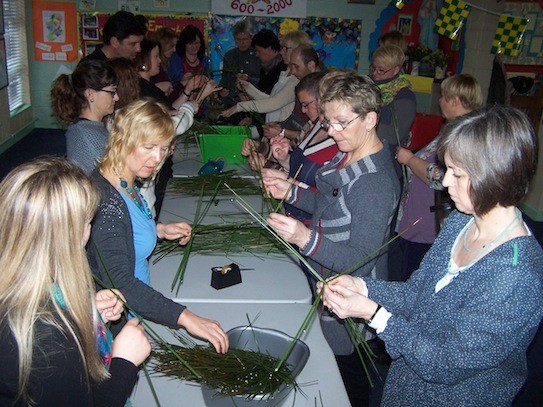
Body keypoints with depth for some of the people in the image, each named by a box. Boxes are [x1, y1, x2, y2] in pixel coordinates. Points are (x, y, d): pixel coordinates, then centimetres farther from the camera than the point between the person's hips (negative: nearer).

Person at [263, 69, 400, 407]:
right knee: (329, 366, 28)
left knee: (347, 371, 15)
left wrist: (306, 238, -42)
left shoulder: (376, 182, -30)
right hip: (327, 284, 9)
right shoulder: (348, 154, 0)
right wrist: (291, 192, -1)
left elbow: (361, 258, -30)